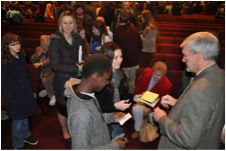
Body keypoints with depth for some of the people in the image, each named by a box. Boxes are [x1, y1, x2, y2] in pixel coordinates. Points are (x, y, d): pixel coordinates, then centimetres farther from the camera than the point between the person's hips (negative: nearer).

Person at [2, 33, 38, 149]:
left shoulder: (21, 56, 2)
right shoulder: (4, 62, -19)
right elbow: (4, 83, -16)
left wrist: (31, 91, 13)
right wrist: (10, 100, -16)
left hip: (25, 92, 6)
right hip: (14, 95, -6)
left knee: (25, 116, 22)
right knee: (18, 120, 6)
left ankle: (25, 135, 45)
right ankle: (18, 145, 25)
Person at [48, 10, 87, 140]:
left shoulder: (78, 38, 3)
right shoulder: (56, 41, -13)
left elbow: (85, 55, 11)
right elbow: (55, 65, -18)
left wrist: (83, 62, -13)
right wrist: (76, 68, -22)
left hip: (78, 78, 4)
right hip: (63, 81, -3)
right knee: (64, 108, 13)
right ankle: (65, 130, 41)